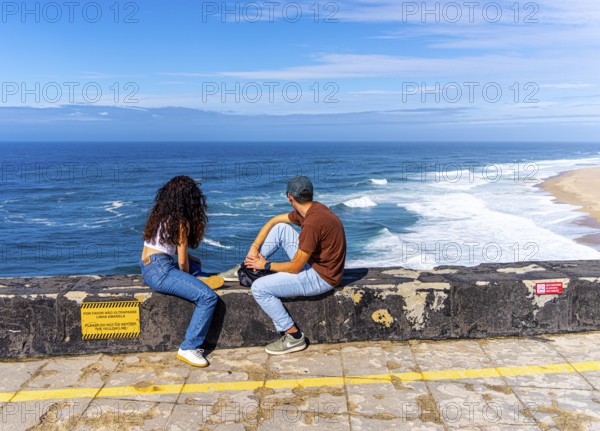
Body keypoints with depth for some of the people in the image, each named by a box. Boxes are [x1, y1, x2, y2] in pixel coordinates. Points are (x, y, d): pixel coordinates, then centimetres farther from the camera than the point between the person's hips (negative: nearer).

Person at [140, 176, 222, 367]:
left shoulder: (159, 214, 15)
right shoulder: (180, 222, -8)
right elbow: (182, 261, -5)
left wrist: (190, 257, 15)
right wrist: (187, 278, 12)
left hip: (147, 267, 10)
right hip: (160, 270, -10)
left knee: (195, 266, 33)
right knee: (208, 297, -18)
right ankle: (189, 348, -14)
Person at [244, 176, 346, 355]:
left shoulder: (312, 223, -29)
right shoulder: (313, 209, 0)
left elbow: (295, 268, -21)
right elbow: (274, 221, 10)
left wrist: (266, 265, -6)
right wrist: (254, 247, 1)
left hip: (321, 277, -10)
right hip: (313, 262, 10)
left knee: (259, 288, -14)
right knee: (280, 228, 9)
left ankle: (294, 336, -4)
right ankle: (250, 266, 14)